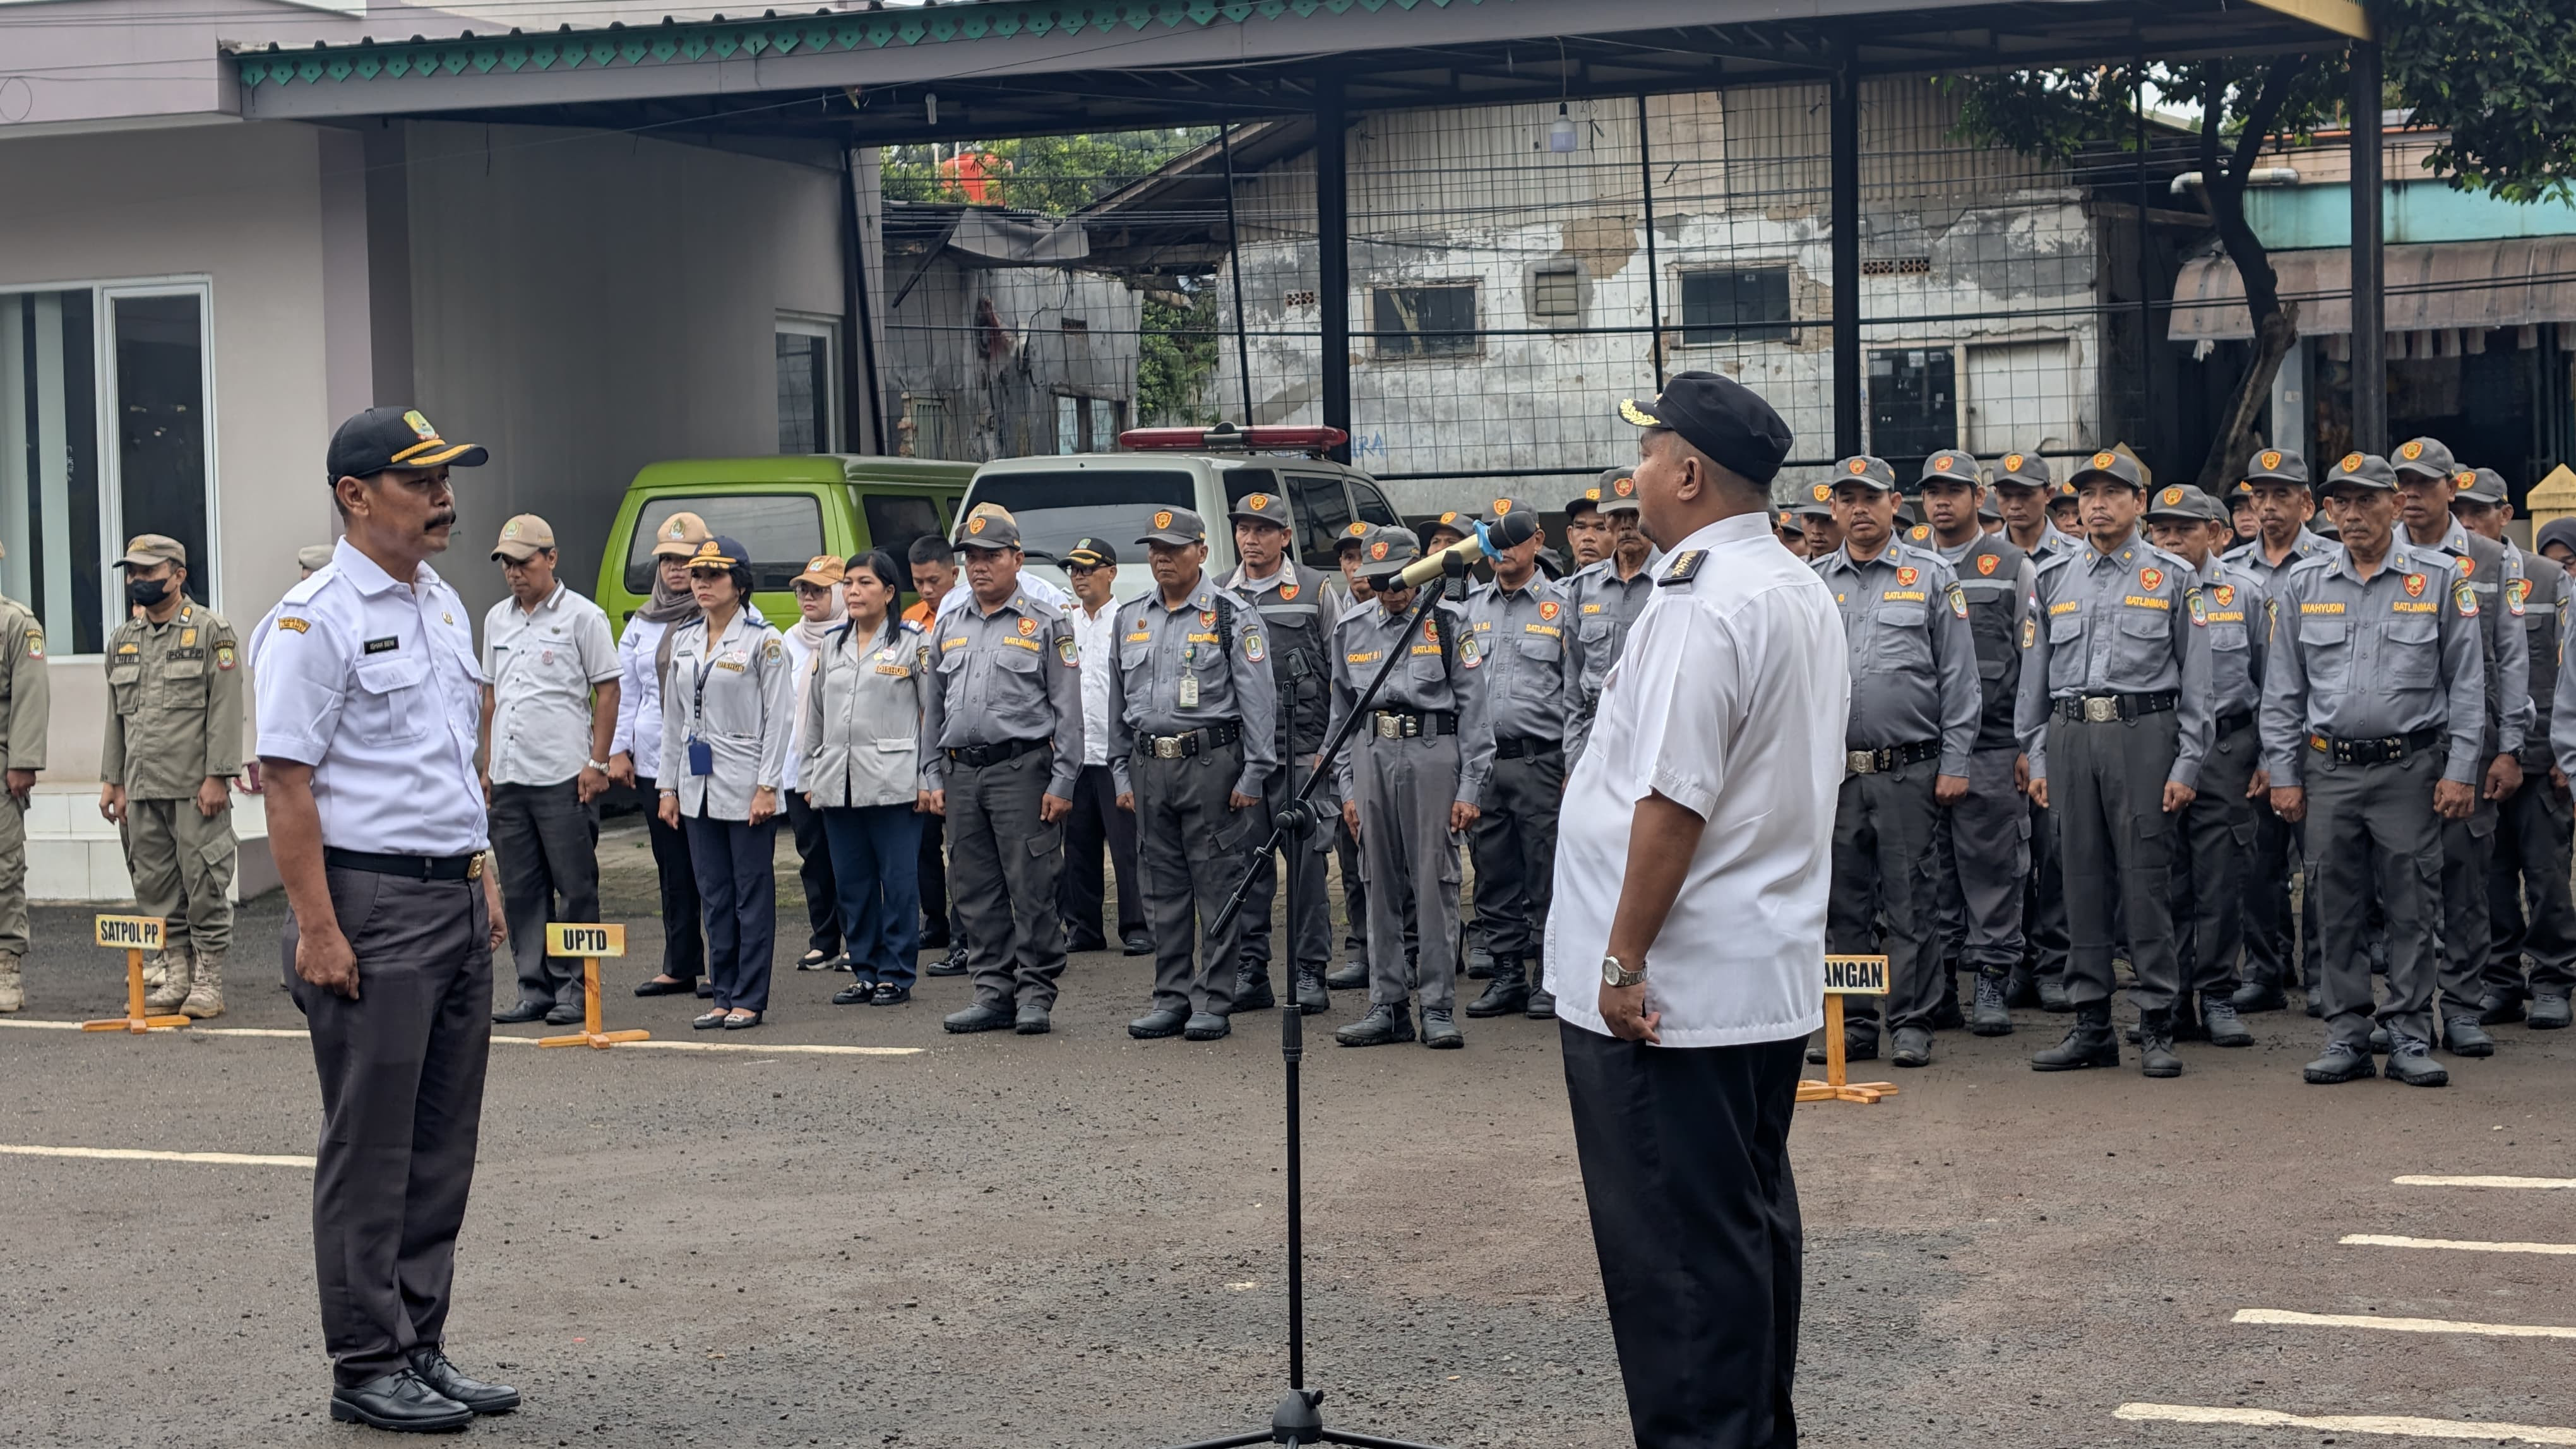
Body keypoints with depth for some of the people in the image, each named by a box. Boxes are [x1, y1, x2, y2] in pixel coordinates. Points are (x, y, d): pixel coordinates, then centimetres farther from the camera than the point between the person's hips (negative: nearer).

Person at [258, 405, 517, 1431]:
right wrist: (317, 929, -19)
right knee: (370, 1148, -1)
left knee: (442, 1143, 11)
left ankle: (420, 1348, 20)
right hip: (371, 902, -8)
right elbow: (287, 781, -15)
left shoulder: (444, 606, 15)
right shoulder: (317, 619, -12)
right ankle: (367, 1367, 7)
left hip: (455, 897, 8)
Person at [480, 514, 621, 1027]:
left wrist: (598, 763, -10)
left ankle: (573, 989, 4)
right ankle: (535, 990, 13)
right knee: (520, 890, 7)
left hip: (564, 776, -6)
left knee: (575, 888, -2)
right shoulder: (497, 619, 15)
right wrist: (487, 764, 15)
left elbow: (607, 690, -4)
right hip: (509, 777, 6)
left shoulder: (581, 616, -3)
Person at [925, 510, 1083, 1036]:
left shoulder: (1046, 623, 1)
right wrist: (935, 777, 12)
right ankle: (994, 992, 14)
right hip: (961, 772, 5)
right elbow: (934, 707, 20)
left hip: (1022, 769, -5)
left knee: (1032, 887, -5)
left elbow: (1068, 710, -2)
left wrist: (1062, 782, -9)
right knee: (977, 892, 7)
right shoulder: (948, 625, 16)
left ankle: (1035, 994, 2)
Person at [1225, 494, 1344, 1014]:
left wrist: (1331, 748, -4)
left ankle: (1310, 975, 2)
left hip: (1300, 752, -3)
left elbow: (1344, 676, 3)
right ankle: (1251, 972, 11)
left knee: (1306, 863, -3)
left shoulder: (1318, 592, 4)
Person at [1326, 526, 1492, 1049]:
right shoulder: (1351, 630, 12)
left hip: (1432, 753, -4)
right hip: (1372, 756, 4)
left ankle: (1438, 1009, 1)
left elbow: (1473, 708, 0)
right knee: (1380, 887, 6)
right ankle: (1387, 1006, 12)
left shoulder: (1448, 622, 1)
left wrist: (1470, 788, -5)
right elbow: (1341, 713, 17)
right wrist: (1345, 787, 11)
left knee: (1435, 883, -4)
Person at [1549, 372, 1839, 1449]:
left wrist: (1624, 960, -18)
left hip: (1666, 993, -10)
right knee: (1751, 1227, 17)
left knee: (1677, 1254, -3)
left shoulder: (1700, 606, -18)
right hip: (1775, 976, 10)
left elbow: (1673, 800, -23)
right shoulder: (1804, 592, 13)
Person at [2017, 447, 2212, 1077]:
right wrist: (2036, 757, 9)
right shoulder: (2053, 579, 14)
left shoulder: (2172, 577, 5)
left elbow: (2196, 679, 2)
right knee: (2081, 879, 5)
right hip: (2070, 735, 3)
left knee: (2146, 879, -4)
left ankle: (2157, 1026, 1)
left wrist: (2187, 763, -5)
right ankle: (2091, 1024, 12)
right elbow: (2034, 674, 16)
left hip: (2143, 733, -3)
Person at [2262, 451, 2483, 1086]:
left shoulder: (2439, 579, 2)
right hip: (2329, 769, 2)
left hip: (2409, 768, -2)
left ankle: (2410, 1037, 7)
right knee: (2337, 909, 5)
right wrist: (2283, 774, 4)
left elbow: (2467, 683, 2)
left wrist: (2461, 770, -5)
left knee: (2413, 909, 0)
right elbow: (2282, 690, 10)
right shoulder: (2303, 583, 8)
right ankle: (2346, 1035, 12)